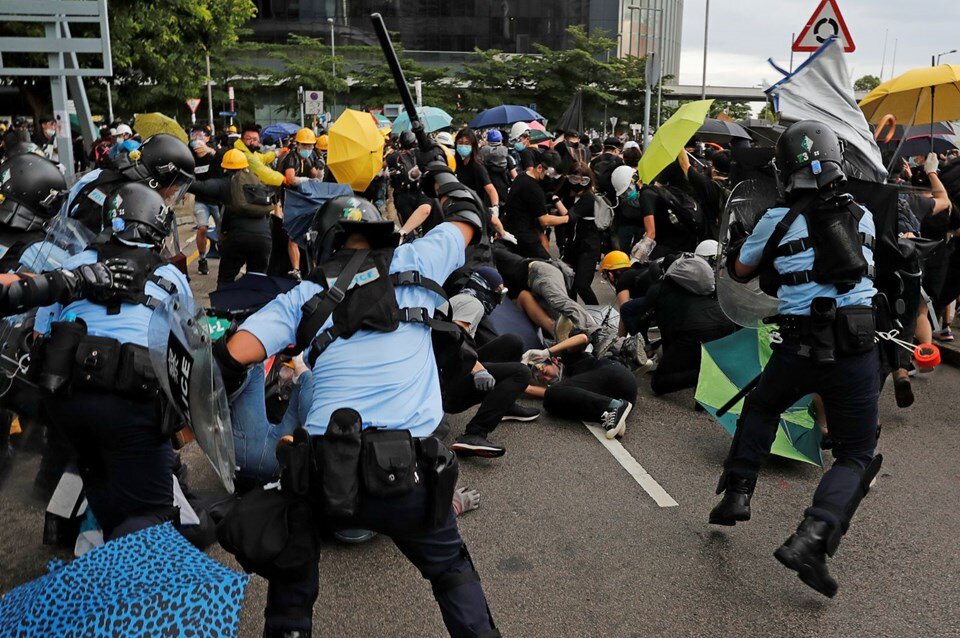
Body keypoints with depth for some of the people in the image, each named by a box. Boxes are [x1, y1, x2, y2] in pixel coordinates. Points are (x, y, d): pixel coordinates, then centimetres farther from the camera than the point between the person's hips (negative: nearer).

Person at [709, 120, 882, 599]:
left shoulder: (777, 220, 2)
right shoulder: (863, 218, 9)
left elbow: (740, 271, 15)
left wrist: (738, 240, 35)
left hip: (799, 348, 0)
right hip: (857, 349, 1)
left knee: (761, 409, 30)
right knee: (856, 457, 11)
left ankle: (737, 491, 21)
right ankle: (812, 538, -9)